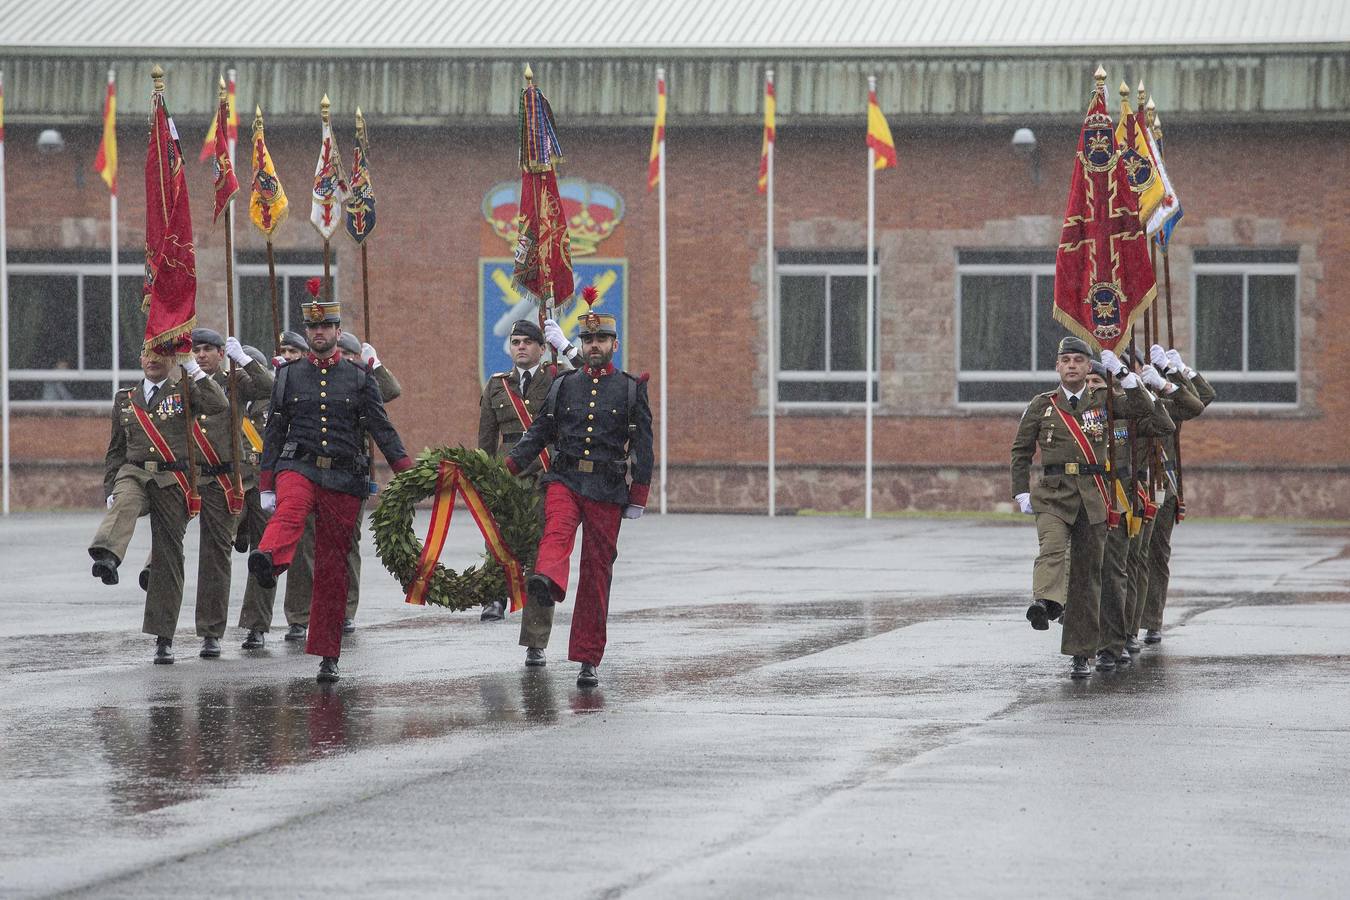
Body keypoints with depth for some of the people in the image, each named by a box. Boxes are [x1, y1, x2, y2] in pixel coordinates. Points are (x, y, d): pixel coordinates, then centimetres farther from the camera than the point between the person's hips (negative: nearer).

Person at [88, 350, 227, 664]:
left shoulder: (183, 391, 9)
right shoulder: (125, 400, 18)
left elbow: (218, 406, -10)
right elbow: (115, 450, 22)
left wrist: (194, 368, -9)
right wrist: (110, 489, 11)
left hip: (172, 481, -1)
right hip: (134, 472, 1)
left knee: (168, 558, -1)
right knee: (124, 501, -36)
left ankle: (163, 638, 5)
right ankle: (106, 557, -64)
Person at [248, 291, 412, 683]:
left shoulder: (359, 379, 9)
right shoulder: (288, 376, 10)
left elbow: (382, 429, 4)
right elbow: (274, 433, 11)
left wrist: (408, 473, -7)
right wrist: (266, 487, 6)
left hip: (344, 479, 1)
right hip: (298, 467, -1)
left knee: (332, 568, 2)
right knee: (291, 508, -36)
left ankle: (328, 656, 8)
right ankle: (267, 561, -69)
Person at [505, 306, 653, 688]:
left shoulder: (631, 389, 7)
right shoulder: (563, 385, 12)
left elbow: (642, 446, 6)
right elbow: (540, 431, 13)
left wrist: (638, 498, 0)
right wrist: (508, 466, 0)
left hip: (608, 490, 0)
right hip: (564, 479, 0)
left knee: (597, 571, 1)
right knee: (557, 530, -31)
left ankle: (588, 660, 6)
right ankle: (546, 584, -63)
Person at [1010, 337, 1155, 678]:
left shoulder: (1102, 401, 10)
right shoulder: (1042, 404, 8)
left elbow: (1143, 409, -3)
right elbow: (1020, 450, 12)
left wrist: (1122, 373, -8)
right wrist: (1022, 493, 2)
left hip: (1093, 495, 1)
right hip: (1053, 493, -1)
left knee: (1087, 571, 3)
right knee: (1053, 547, -30)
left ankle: (1080, 654, 9)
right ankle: (1046, 602, -58)